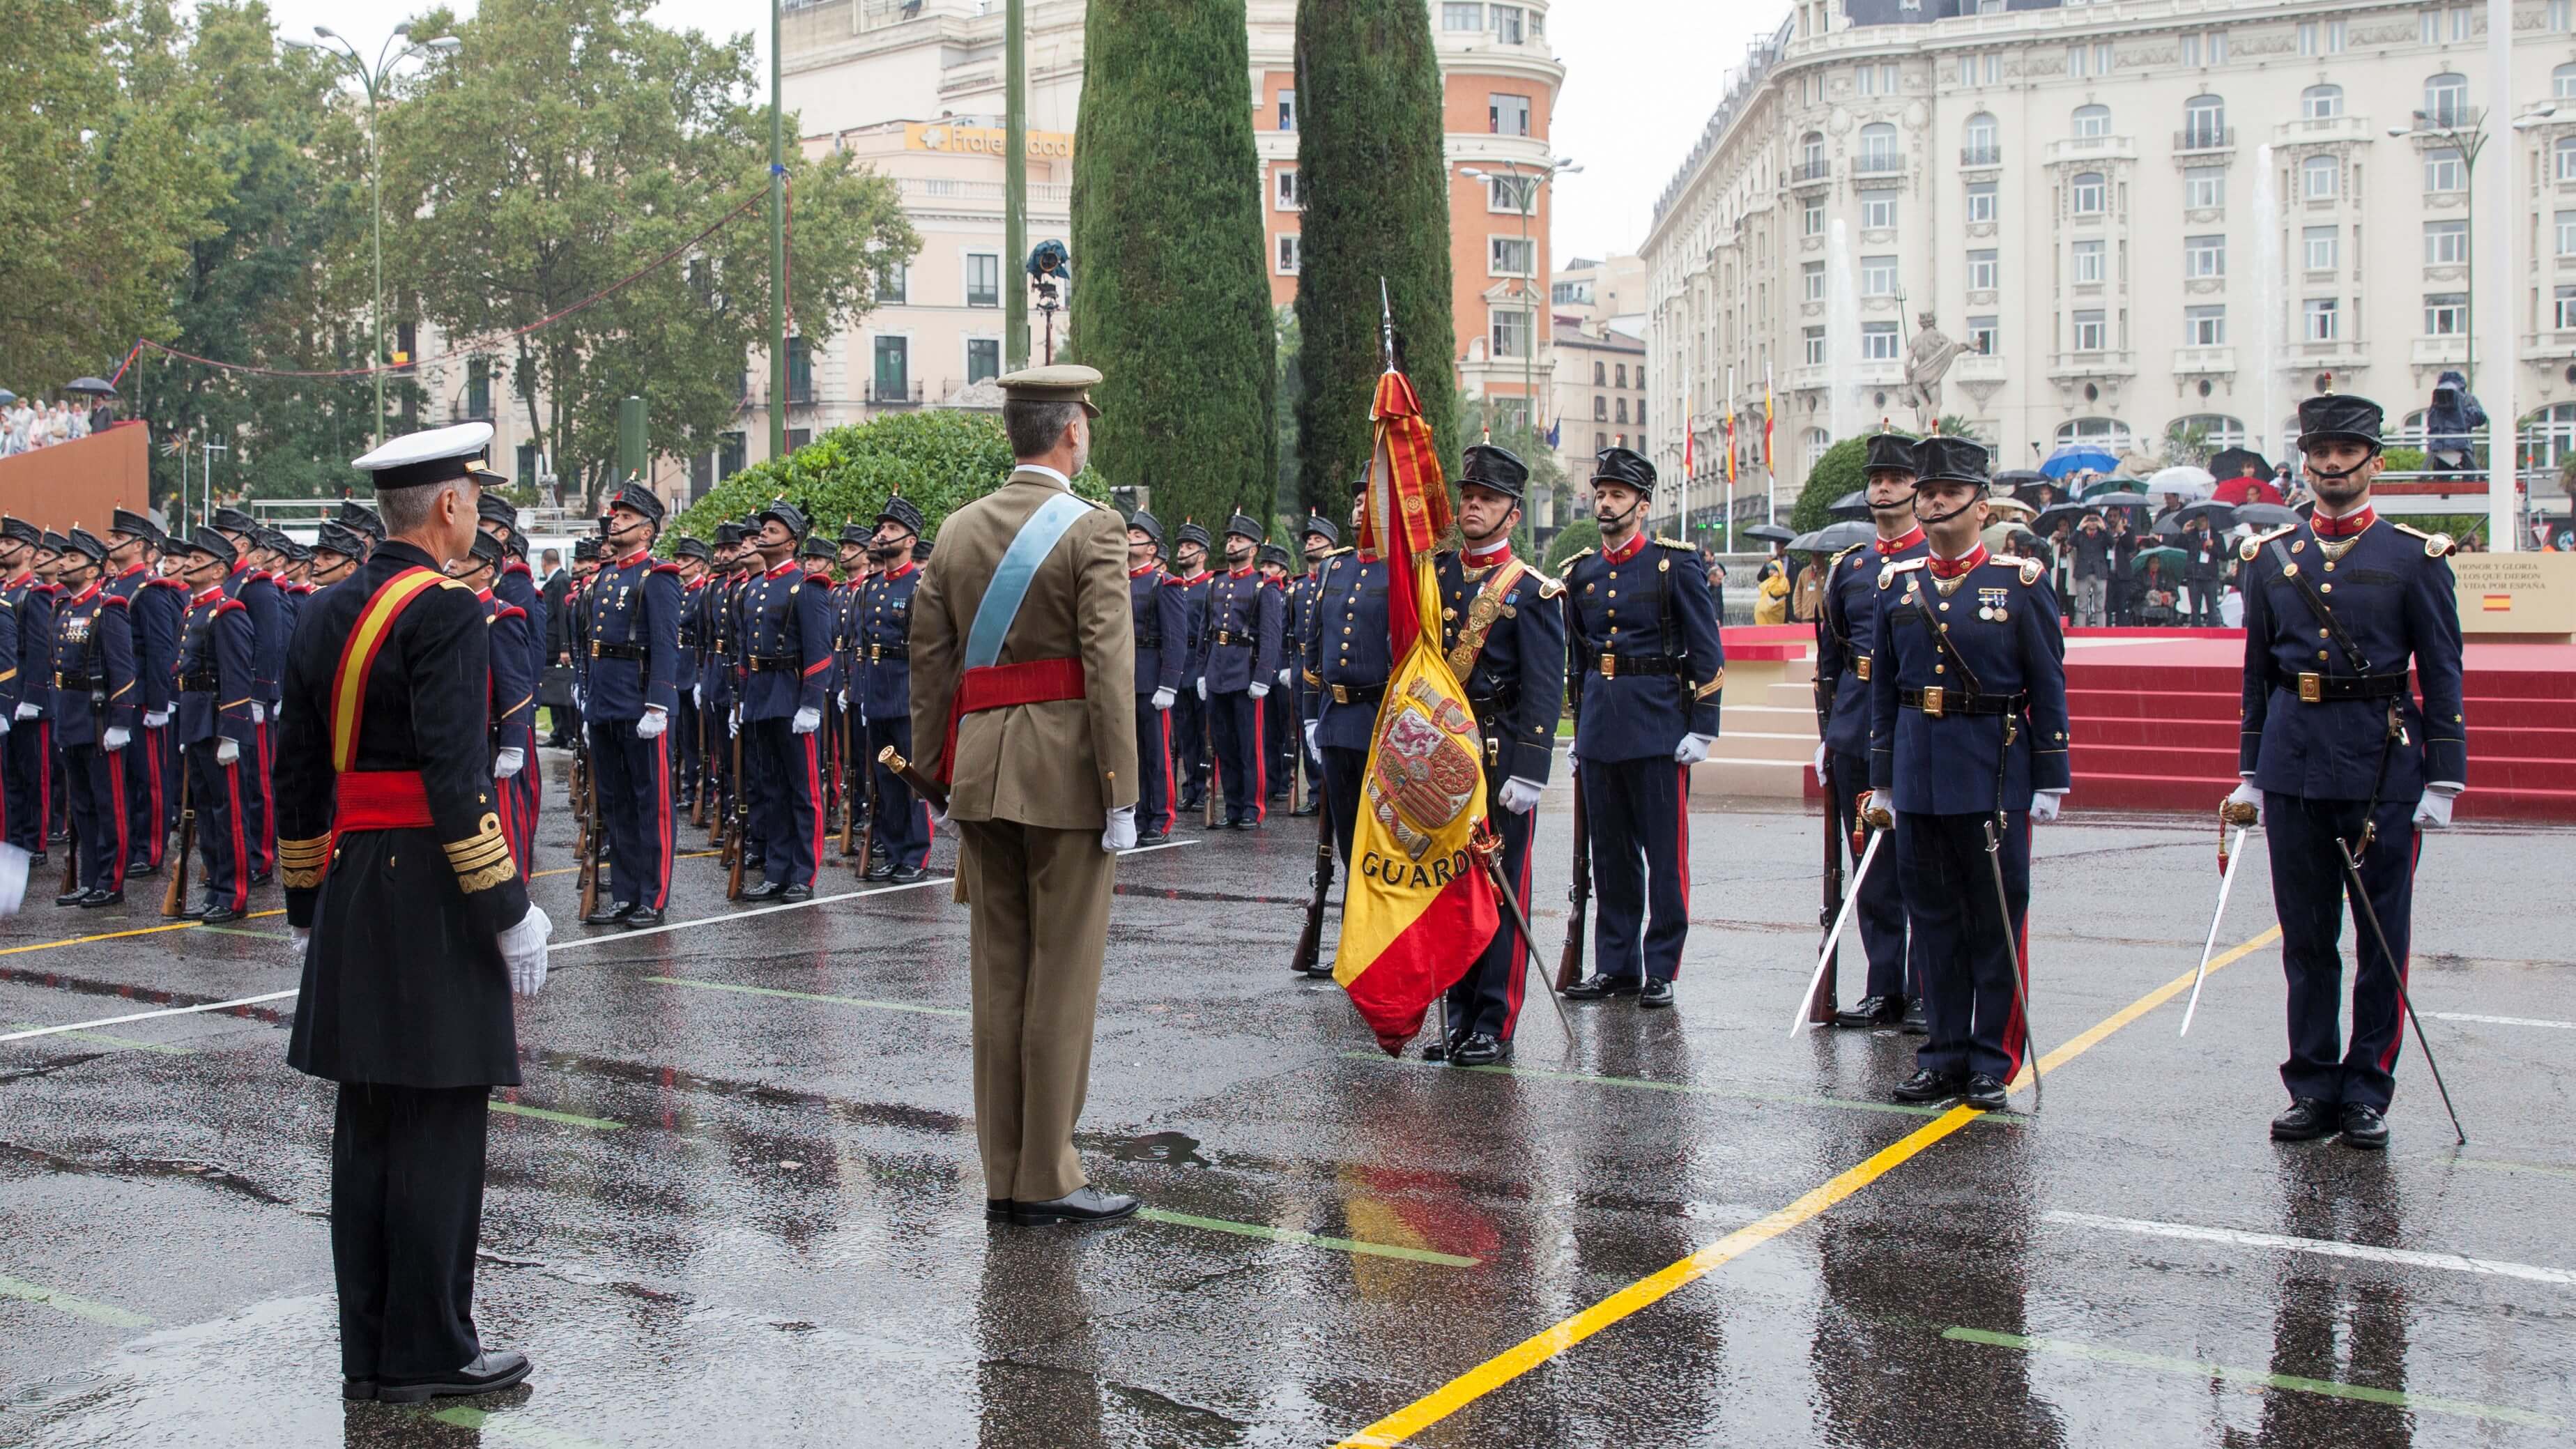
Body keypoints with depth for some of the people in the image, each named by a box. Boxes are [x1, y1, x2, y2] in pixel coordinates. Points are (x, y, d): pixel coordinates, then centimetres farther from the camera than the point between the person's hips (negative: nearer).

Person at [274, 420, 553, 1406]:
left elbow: (296, 776, 16)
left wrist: (308, 905, 23)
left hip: (350, 891, 8)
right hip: (431, 894, -8)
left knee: (367, 1127, 11)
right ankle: (426, 1353, 5)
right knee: (438, 1123, -2)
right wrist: (509, 909, -16)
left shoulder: (327, 616, 13)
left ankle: (369, 1353, 19)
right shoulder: (446, 613, -12)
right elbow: (458, 777, -19)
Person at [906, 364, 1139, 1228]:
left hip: (981, 767, 6)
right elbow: (1108, 666, -14)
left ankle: (1003, 1178, 17)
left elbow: (930, 661, 10)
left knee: (998, 974, 11)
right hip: (1065, 769, -6)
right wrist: (1121, 793, -12)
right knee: (1064, 974, 1)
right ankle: (1048, 1180, 6)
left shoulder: (958, 531, 10)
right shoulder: (1092, 530, -8)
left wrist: (940, 775, 16)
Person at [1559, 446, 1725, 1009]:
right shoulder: (1581, 572, 12)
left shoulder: (1676, 565, -3)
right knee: (1611, 853, 10)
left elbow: (1708, 654, -4)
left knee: (1665, 855, 1)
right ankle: (1616, 964, 18)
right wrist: (1578, 732, 18)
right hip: (1600, 731, 5)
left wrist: (1702, 729, -9)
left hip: (1658, 730, -5)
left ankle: (1661, 969, 8)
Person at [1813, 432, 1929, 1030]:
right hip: (1856, 734, 5)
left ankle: (1925, 995, 6)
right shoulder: (1848, 566, 13)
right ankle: (1884, 990, 16)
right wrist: (1829, 733, 13)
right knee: (1871, 871, 8)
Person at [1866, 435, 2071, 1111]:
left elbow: (2049, 688, -1)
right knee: (1933, 921, 9)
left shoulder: (2020, 582, -2)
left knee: (1997, 922, 3)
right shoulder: (1896, 584, 8)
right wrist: (1881, 783, 10)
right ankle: (1944, 1055, 18)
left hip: (1994, 773, -3)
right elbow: (1883, 689, 11)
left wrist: (2050, 782, -5)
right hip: (1919, 773, 4)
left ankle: (1992, 1063, 12)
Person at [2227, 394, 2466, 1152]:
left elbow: (2443, 677, -1)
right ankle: (2313, 1088, 17)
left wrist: (2444, 780, -6)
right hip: (2294, 769, 3)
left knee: (2384, 937, 4)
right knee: (2306, 939, 8)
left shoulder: (2416, 557, -1)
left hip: (2382, 769, -3)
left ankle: (2367, 1091, 14)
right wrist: (2251, 772, 9)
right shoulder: (2270, 556, 7)